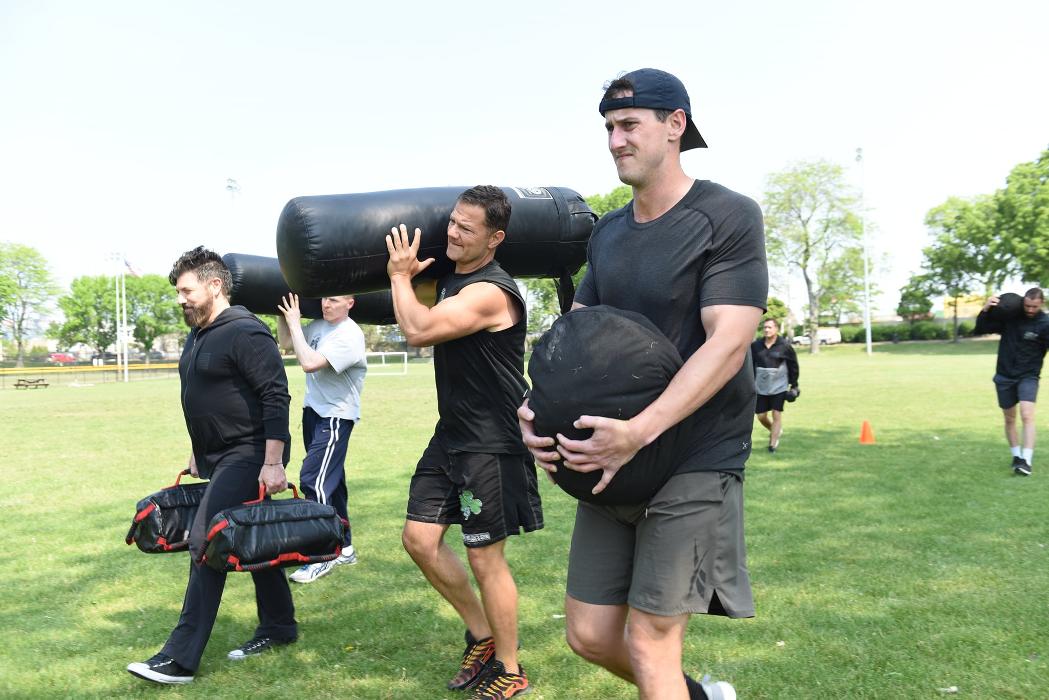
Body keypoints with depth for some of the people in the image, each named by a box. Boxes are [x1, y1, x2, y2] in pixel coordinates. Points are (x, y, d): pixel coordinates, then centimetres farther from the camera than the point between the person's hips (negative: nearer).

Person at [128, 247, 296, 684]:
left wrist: (272, 463, -25)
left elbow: (276, 397, -21)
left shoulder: (245, 333, -16)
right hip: (218, 458, 10)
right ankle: (279, 628, 29)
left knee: (206, 545, -13)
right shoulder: (197, 336, 13)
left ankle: (180, 659, -8)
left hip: (248, 457, -10)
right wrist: (198, 453, 24)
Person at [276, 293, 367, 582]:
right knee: (329, 481, 14)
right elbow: (286, 344, 19)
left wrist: (294, 322, -18)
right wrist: (282, 314, 6)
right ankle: (344, 547, 26)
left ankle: (323, 557, -5)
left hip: (336, 417, -9)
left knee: (313, 480, -14)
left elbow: (309, 362, -27)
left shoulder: (350, 335, -19)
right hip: (313, 411, 9)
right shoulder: (318, 325, 6)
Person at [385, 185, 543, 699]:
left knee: (485, 557, 1)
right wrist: (409, 276, 13)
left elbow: (417, 331, -26)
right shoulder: (451, 279, 10)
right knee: (419, 539, 8)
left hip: (491, 445, -9)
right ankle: (481, 635, 27)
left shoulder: (490, 292, -20)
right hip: (451, 437, 9)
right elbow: (427, 329, 29)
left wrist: (400, 275, -9)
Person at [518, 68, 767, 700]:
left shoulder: (729, 217, -9)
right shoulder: (609, 232, 12)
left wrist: (640, 432, -29)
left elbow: (728, 342, -18)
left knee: (648, 646, -2)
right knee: (590, 635, 11)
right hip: (612, 459, 7)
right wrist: (539, 408, -7)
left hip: (694, 463, -7)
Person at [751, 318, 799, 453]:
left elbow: (793, 366, 1)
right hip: (761, 387, 3)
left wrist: (794, 386, 2)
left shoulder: (785, 346, -7)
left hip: (779, 387, -3)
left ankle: (773, 443, 7)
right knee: (761, 416, 7)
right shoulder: (755, 345, -1)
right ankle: (775, 431, 36)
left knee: (776, 415, -3)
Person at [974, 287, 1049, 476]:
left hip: (1028, 376, -3)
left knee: (1027, 415, -19)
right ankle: (1016, 456, 27)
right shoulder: (1009, 316, -4)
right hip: (1005, 376, 3)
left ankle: (1027, 461, -20)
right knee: (1009, 419, 11)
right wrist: (985, 310, -16)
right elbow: (979, 330, 0)